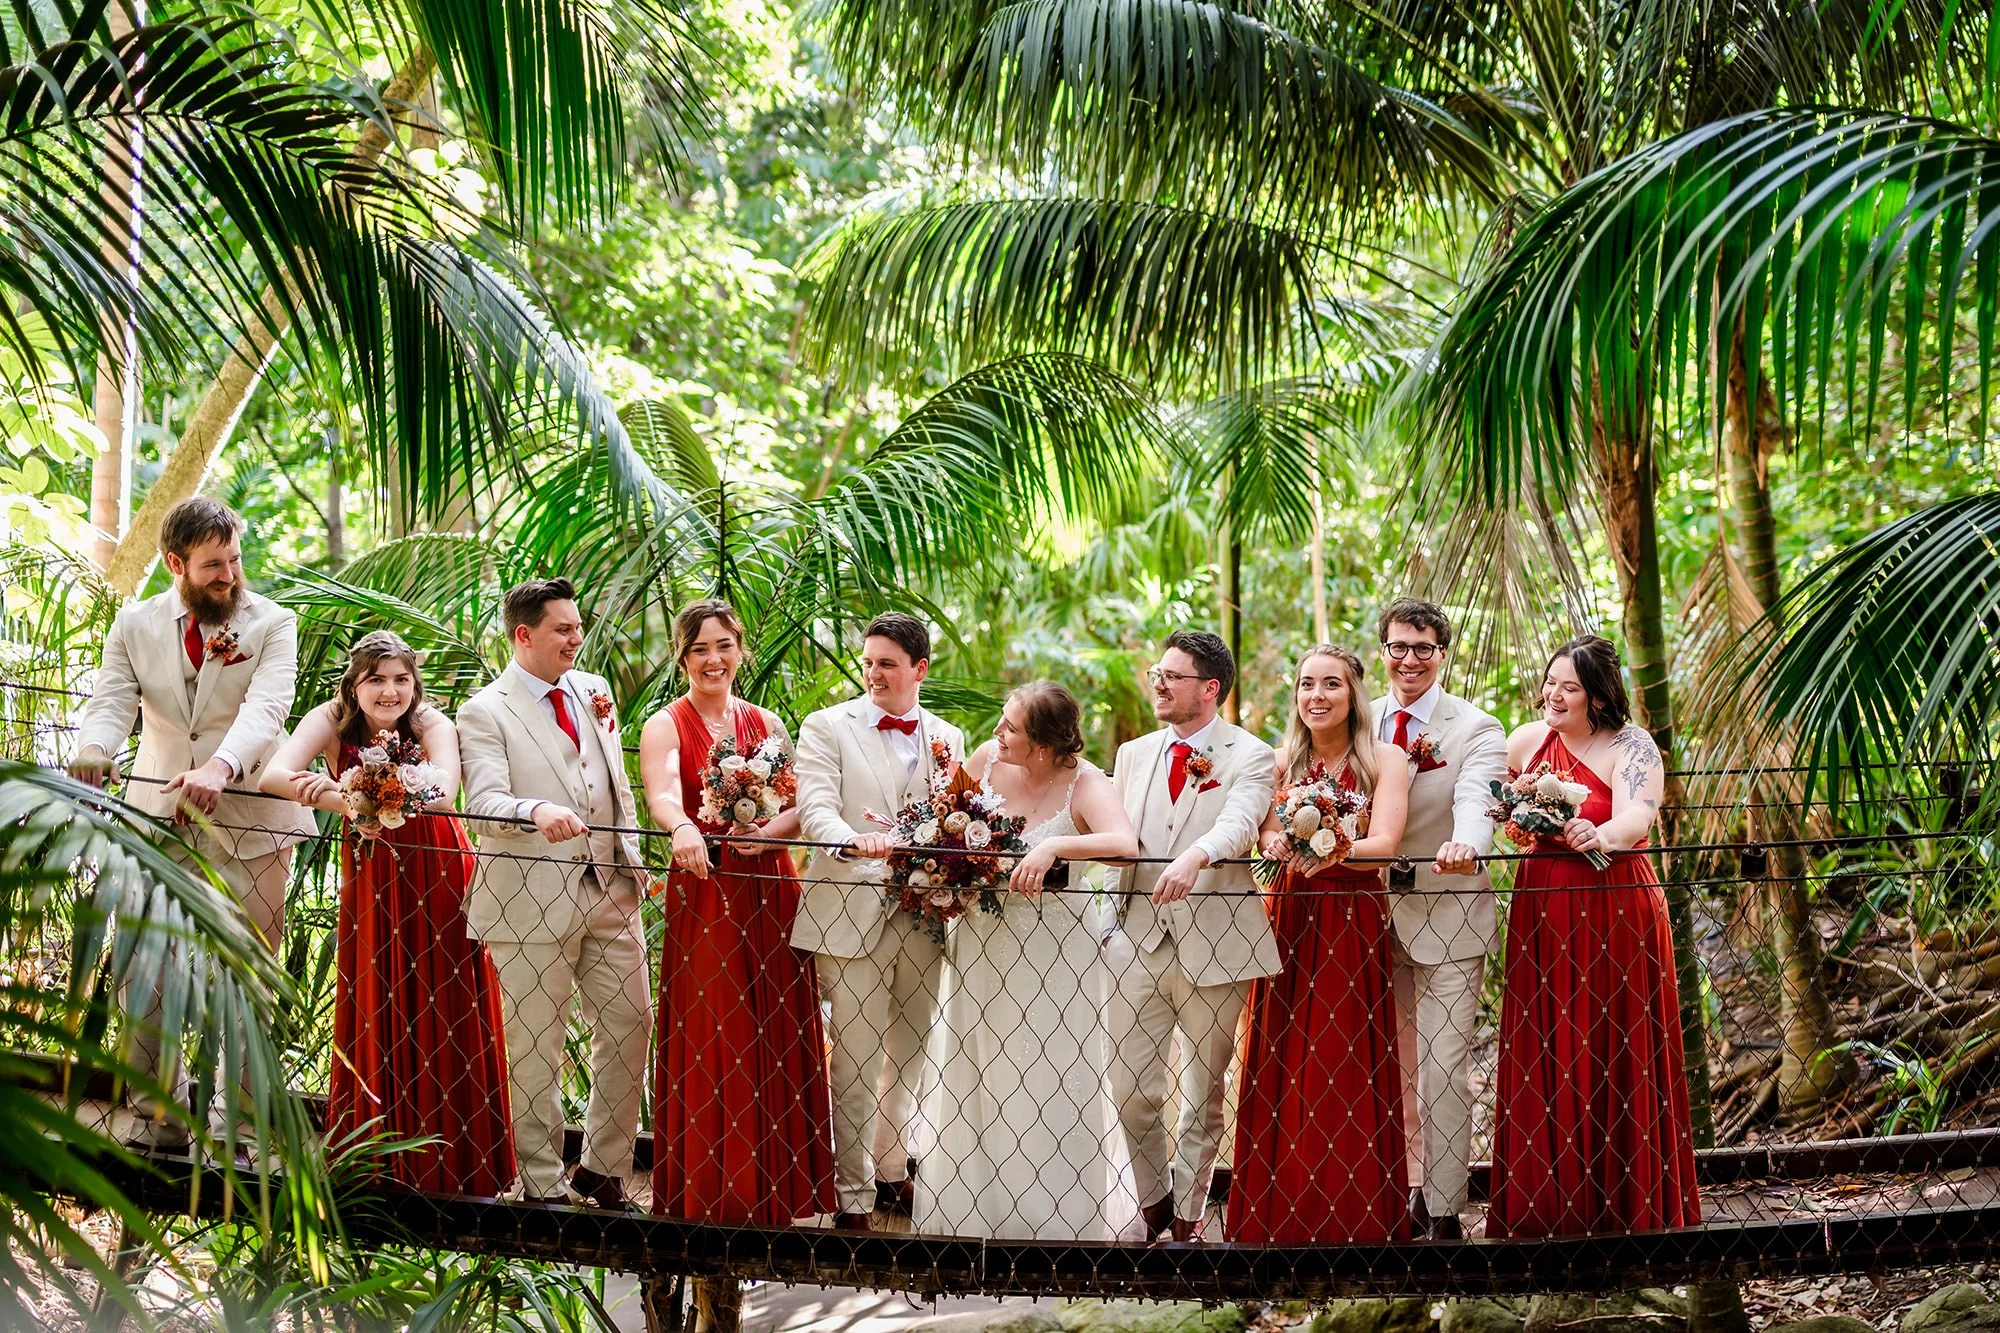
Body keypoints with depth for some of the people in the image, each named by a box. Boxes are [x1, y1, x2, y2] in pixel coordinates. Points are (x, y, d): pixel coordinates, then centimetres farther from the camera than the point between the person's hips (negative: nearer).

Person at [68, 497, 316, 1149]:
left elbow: (265, 707, -18)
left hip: (249, 824, -2)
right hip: (158, 819, 3)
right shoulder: (134, 626, 8)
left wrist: (221, 767, -39)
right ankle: (158, 1121, 13)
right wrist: (90, 756, -29)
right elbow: (111, 704, -5)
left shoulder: (271, 624, -1)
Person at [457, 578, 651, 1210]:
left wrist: (634, 862, 16)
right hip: (532, 903, -6)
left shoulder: (592, 690, 14)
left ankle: (603, 1170, 22)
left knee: (628, 1029, 7)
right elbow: (484, 804, -18)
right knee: (536, 1048, 2)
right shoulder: (485, 712, -5)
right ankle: (541, 1184, 13)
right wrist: (537, 812, -37)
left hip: (611, 892, 6)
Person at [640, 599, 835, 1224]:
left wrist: (770, 830, -17)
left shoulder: (766, 724, 13)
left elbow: (803, 804, 4)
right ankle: (710, 1197, 6)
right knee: (707, 1047, -3)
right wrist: (684, 829, -43)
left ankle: (778, 1192, 12)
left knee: (778, 1043, 3)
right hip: (701, 894, -3)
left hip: (771, 896, 4)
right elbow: (663, 795, -21)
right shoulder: (666, 726, 0)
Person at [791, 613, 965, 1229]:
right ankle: (853, 1195, 6)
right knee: (856, 1061, -2)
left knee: (909, 1054, 15)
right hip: (851, 915, -4)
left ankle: (892, 1170, 31)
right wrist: (855, 841, -34)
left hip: (923, 916, 4)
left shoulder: (947, 738, 12)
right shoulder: (828, 727, 0)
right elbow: (815, 809, -13)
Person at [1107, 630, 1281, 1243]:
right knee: (1130, 1089, 2)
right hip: (1138, 939, 4)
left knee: (1203, 1094, 7)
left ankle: (1187, 1216, 22)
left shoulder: (1250, 757, -3)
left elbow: (1238, 824, -22)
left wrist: (1194, 857, -41)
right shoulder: (1134, 754, 15)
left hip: (1215, 945, -4)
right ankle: (1153, 1203, 23)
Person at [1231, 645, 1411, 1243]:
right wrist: (1281, 847, -21)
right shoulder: (1283, 760, 9)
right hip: (1289, 920, 3)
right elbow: (1269, 837, 3)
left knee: (1352, 1073, -3)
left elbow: (1384, 843, -12)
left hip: (1356, 925, -2)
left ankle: (1357, 1223, 5)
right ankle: (1279, 1221, 6)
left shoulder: (1385, 759, -1)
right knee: (1280, 1072, -1)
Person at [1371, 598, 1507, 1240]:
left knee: (1444, 1073, -4)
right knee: (1394, 1066, 15)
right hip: (1375, 917, 5)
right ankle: (1414, 1188, 30)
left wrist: (1463, 844, -46)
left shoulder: (1477, 730, -7)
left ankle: (1444, 1212, 4)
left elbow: (1476, 800, -25)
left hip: (1447, 922, -5)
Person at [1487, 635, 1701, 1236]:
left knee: (1614, 1056, -1)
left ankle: (1625, 1204, 9)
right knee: (1543, 1057, 3)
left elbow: (1638, 814, -24)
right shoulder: (1527, 741, 9)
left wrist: (1602, 836, -43)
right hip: (1541, 911, 4)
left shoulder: (1630, 746, -6)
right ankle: (1549, 1205, 11)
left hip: (1615, 914, -4)